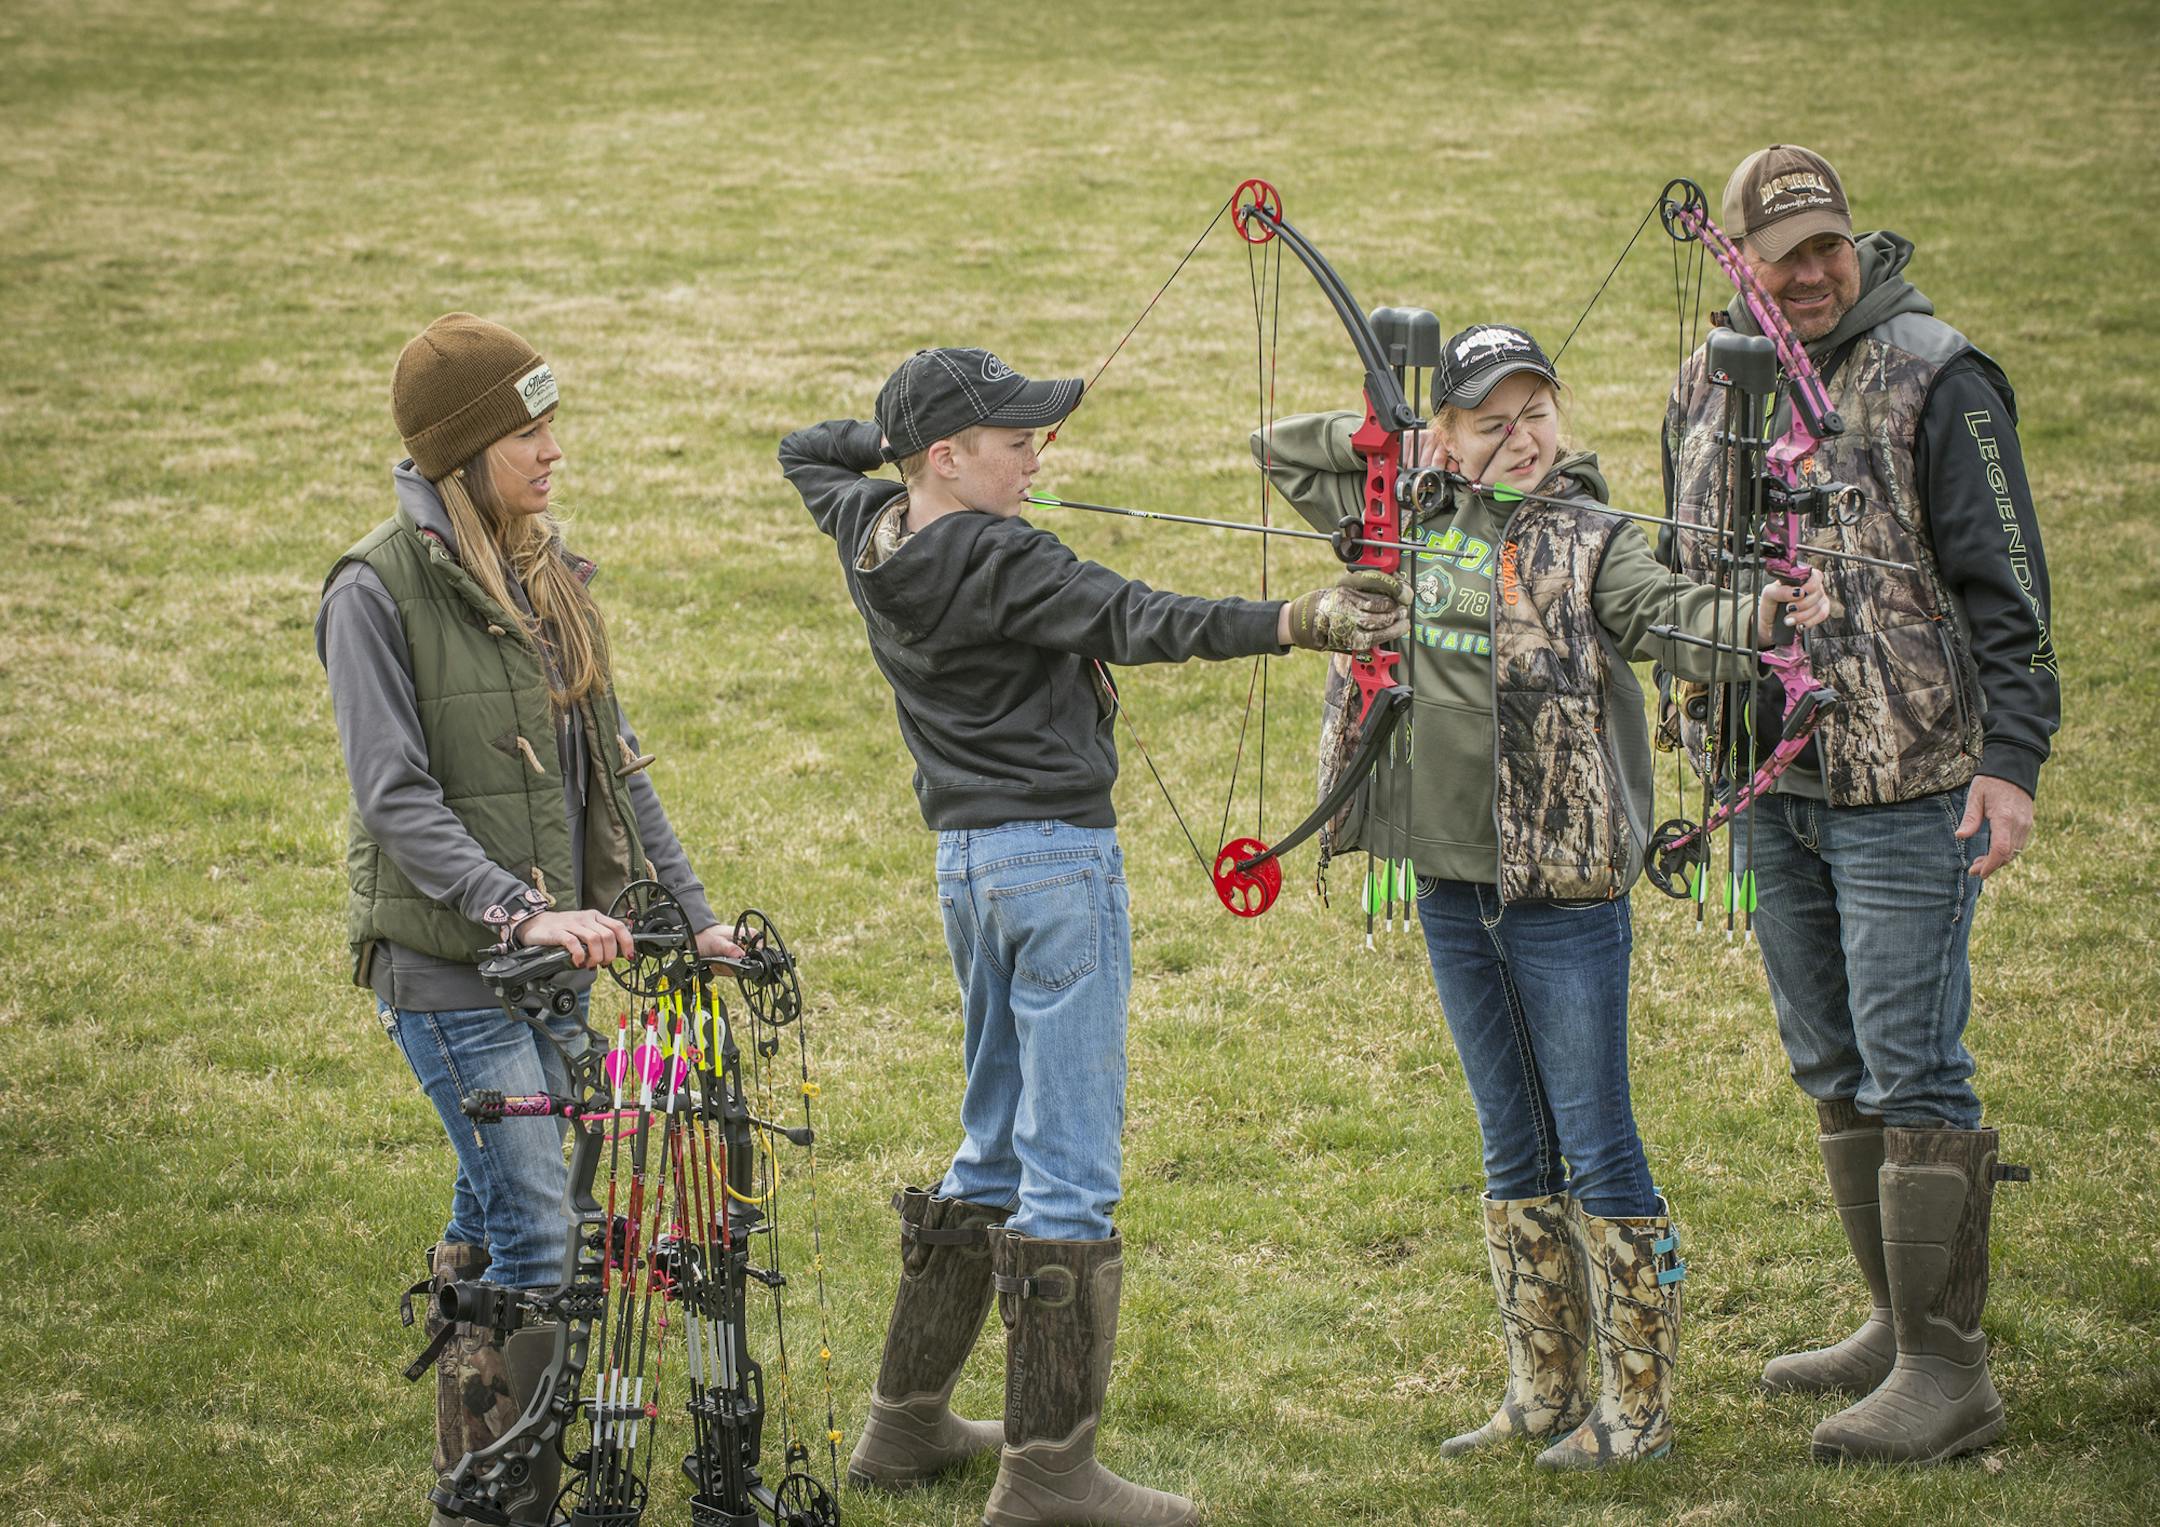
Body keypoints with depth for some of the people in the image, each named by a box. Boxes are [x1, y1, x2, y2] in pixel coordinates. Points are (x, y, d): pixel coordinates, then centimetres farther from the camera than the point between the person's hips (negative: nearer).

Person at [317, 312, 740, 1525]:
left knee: (491, 1222, 13)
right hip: (448, 964, -7)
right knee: (539, 1229, -11)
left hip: (556, 945, 7)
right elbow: (396, 796, -18)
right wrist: (518, 911, -27)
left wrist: (690, 913, 7)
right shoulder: (380, 590, -13)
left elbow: (613, 764, 13)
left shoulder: (546, 575, 9)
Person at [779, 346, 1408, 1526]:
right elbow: (1136, 623, -30)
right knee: (1068, 1167, -8)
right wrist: (1296, 623, -39)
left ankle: (906, 1421, 28)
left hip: (966, 855, 9)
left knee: (996, 1147, 21)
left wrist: (895, 437, 20)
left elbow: (809, 453, 30)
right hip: (1055, 854, -9)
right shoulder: (995, 561, -17)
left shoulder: (868, 535, 8)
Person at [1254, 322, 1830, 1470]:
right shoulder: (1411, 519, 9)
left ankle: (1638, 1404, 5)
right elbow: (1281, 450, 16)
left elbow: (1666, 613, -21)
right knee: (1514, 1153, 14)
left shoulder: (1586, 540, -5)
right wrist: (1408, 446, 2)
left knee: (1594, 1149, -2)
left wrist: (1756, 617, -42)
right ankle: (1544, 1390, 23)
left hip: (1566, 888, -5)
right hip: (1452, 890, 5)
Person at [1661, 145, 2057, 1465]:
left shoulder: (1935, 379, -8)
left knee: (1913, 1075, -9)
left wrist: (2011, 760, -17)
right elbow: (1687, 582, 23)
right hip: (1772, 788, 7)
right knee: (1834, 1068, 14)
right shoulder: (1708, 390, 12)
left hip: (1911, 790, -7)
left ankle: (1948, 1372, -5)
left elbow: (2007, 586, -10)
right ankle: (1901, 1326, 25)